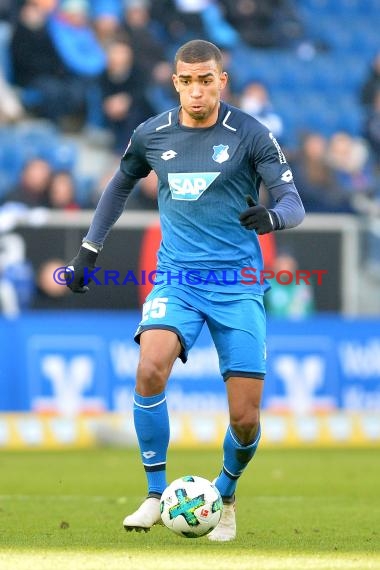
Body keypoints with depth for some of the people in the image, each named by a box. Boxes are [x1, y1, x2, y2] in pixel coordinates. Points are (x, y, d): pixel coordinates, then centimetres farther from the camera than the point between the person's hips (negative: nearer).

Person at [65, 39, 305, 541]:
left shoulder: (250, 134, -5)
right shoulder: (152, 136, 3)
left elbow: (293, 203, -7)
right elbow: (120, 184, 23)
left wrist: (272, 217, -30)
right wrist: (89, 249, 21)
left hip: (238, 284, -1)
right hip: (176, 278, 1)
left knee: (245, 418, -6)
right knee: (150, 369, -27)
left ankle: (225, 498, 27)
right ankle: (156, 495, -11)